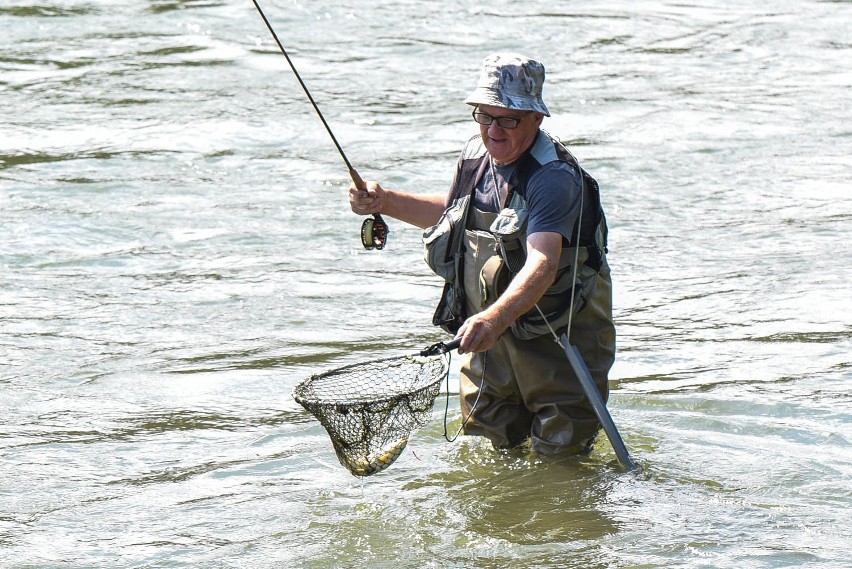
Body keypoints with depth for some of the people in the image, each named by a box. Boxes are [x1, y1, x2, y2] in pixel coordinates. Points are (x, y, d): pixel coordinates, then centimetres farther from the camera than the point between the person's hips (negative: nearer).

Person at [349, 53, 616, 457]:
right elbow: (452, 212, 23)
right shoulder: (476, 155, 1)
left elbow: (542, 264, -39)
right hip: (492, 334, 7)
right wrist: (385, 203, 9)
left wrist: (495, 318, -55)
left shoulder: (555, 177, -25)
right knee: (490, 450, 14)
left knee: (558, 457, 0)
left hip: (558, 338, -7)